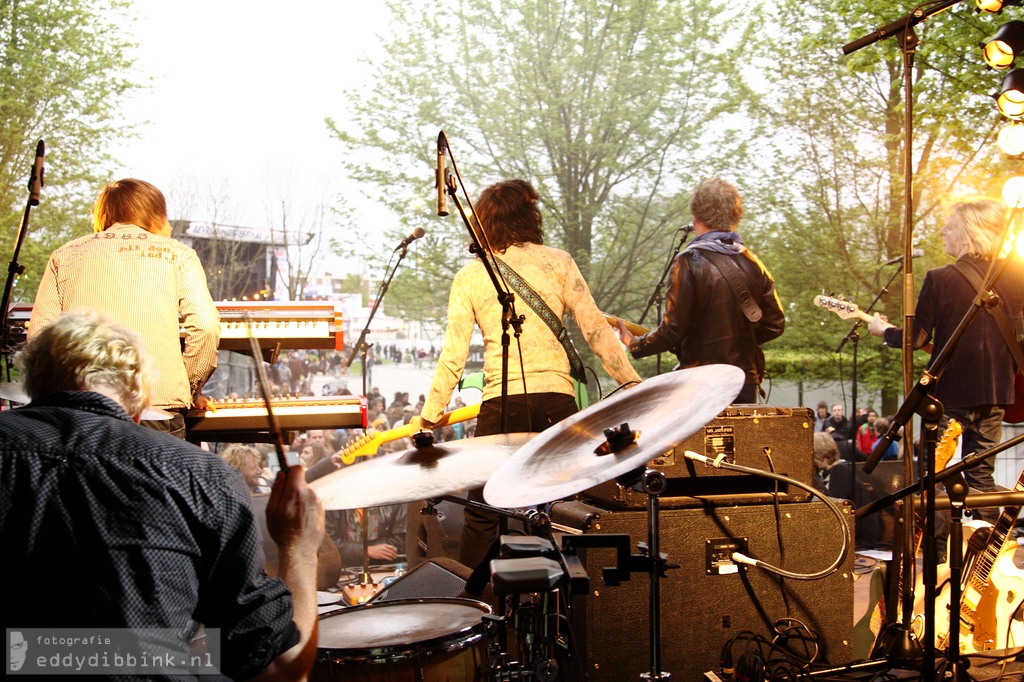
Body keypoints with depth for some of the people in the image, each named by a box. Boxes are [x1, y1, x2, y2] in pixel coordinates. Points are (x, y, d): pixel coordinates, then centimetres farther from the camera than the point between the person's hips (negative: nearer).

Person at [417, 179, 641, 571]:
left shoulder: (469, 278, 7)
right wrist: (632, 383, 6)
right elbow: (595, 329, 1)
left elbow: (453, 358, 3)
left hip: (501, 405, 0)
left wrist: (429, 420, 10)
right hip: (557, 400, 1)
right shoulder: (557, 262, 6)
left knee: (482, 516, 8)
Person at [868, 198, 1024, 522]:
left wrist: (883, 329, 8)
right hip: (996, 391, 5)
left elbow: (917, 338, -9)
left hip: (949, 392, -5)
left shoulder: (940, 279, -12)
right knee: (981, 476, 14)